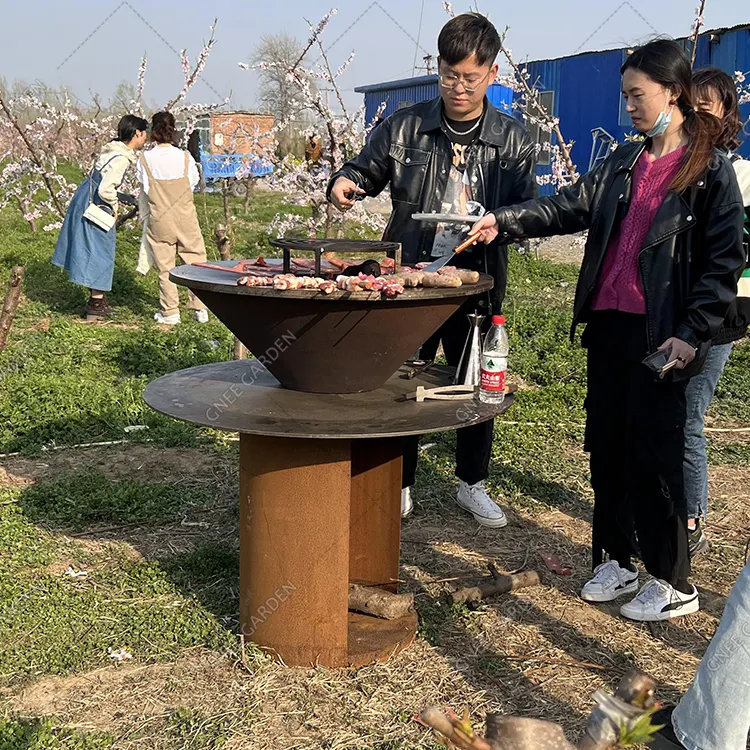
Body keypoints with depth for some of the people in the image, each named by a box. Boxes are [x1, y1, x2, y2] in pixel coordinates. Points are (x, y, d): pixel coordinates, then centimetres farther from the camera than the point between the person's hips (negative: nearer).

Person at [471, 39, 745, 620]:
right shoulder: (623, 163, 13)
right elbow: (569, 208, 6)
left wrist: (692, 334, -14)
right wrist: (504, 222, -7)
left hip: (660, 335, -6)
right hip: (608, 322, 6)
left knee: (654, 454, -1)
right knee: (607, 446, 11)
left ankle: (674, 583, 14)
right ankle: (615, 562, 26)